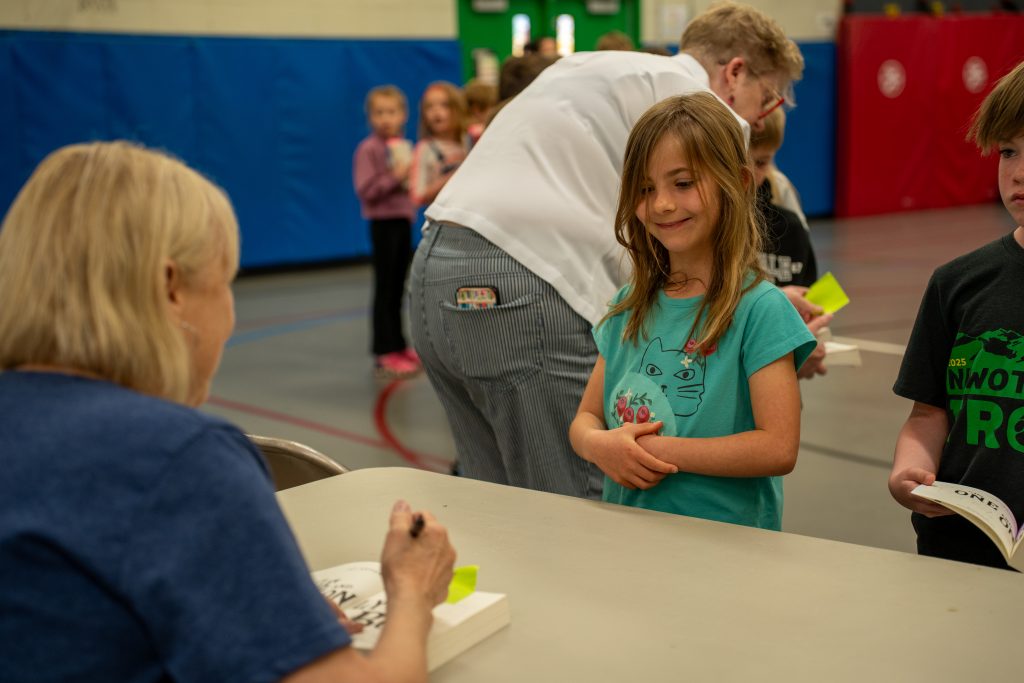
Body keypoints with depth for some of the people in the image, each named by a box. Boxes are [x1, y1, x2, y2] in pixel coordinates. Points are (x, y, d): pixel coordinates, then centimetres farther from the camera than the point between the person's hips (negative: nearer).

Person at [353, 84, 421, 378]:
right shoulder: (369, 149, -9)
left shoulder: (405, 147, 11)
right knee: (385, 288, -4)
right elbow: (365, 190, -16)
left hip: (404, 220, 7)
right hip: (383, 222, -7)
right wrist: (395, 178, -22)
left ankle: (398, 346, 21)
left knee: (399, 287, 12)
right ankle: (385, 354, 0)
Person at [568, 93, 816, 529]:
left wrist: (659, 450, -11)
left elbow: (779, 449, -11)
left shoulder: (759, 308, -5)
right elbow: (586, 418, 15)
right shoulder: (630, 306, 12)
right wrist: (598, 445, -8)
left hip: (728, 538, -4)